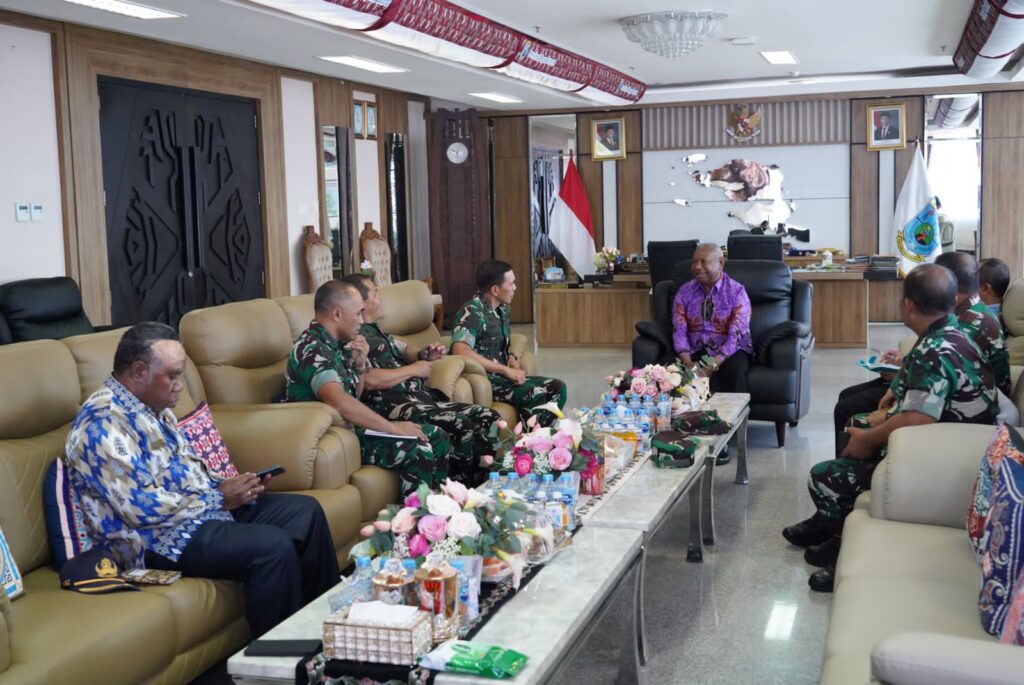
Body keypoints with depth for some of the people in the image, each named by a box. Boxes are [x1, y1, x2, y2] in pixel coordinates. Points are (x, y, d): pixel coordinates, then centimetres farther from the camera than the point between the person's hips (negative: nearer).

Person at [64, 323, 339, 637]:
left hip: (203, 508, 10)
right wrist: (218, 499, -17)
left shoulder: (155, 408, 10)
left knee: (306, 512, 7)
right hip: (159, 538, -10)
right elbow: (142, 508, -26)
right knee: (273, 547, -27)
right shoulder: (104, 423, -20)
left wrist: (226, 487, 0)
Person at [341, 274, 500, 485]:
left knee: (489, 417, -3)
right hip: (393, 405, -10)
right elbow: (369, 381, -21)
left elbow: (403, 349, 36)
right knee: (462, 426, -28)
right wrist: (413, 369, -9)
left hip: (422, 397, 10)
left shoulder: (374, 331, 23)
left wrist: (425, 355, 12)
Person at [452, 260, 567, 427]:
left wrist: (513, 364, -2)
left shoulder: (503, 309, 10)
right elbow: (461, 351, -33)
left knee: (557, 388, -2)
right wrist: (507, 370, -28)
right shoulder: (472, 312, -17)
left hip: (502, 376, 9)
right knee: (535, 394, -27)